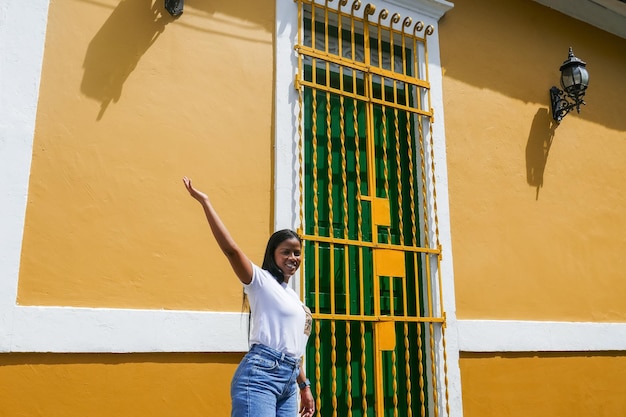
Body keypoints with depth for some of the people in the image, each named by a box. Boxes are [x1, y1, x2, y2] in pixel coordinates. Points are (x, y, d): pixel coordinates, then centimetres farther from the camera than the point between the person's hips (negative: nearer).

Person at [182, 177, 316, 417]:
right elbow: (231, 249, -17)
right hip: (260, 376, -8)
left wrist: (304, 386, 24)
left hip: (288, 382, 8)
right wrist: (205, 202, -21)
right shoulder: (261, 281, -2)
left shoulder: (292, 296, 20)